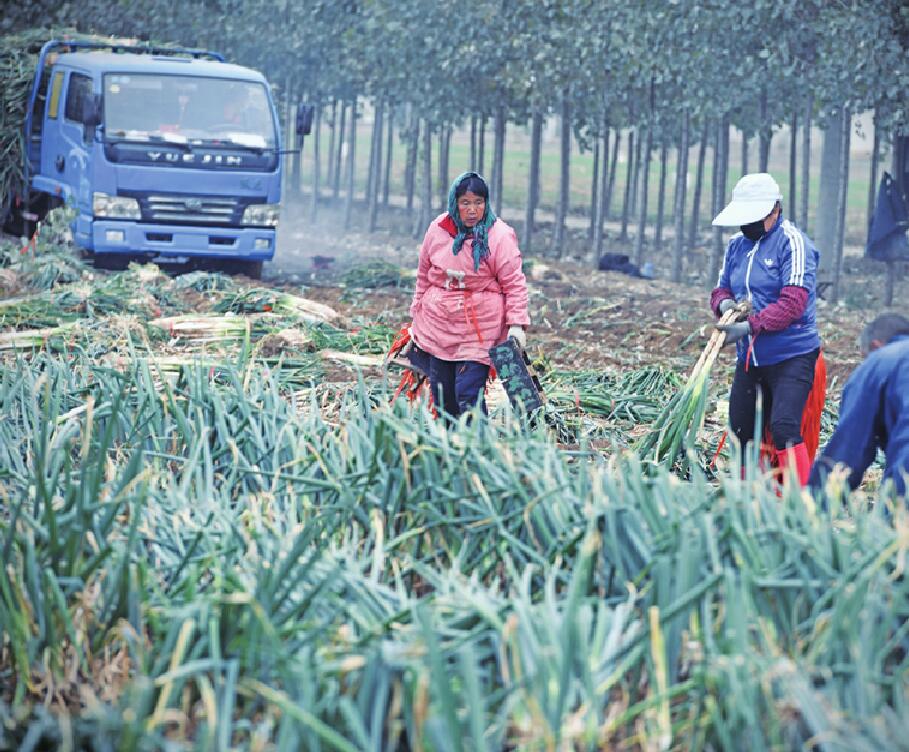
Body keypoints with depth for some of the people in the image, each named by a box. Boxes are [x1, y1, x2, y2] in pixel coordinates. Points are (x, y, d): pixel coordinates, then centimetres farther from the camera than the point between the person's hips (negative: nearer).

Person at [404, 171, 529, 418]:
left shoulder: (500, 236, -9)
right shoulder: (438, 229, 3)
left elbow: (514, 283, -8)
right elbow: (424, 275, 15)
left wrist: (517, 323, -17)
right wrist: (417, 314, 18)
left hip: (479, 329, -5)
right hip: (438, 323, 5)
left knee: (469, 396, -11)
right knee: (441, 393, 9)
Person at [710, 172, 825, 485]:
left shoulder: (792, 242, -12)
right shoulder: (737, 245, 10)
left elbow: (793, 303, -20)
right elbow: (721, 288, 18)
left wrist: (750, 326, -25)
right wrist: (725, 303, -7)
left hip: (791, 357, -8)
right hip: (749, 358, 8)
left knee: (784, 429, -20)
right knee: (742, 430, 10)